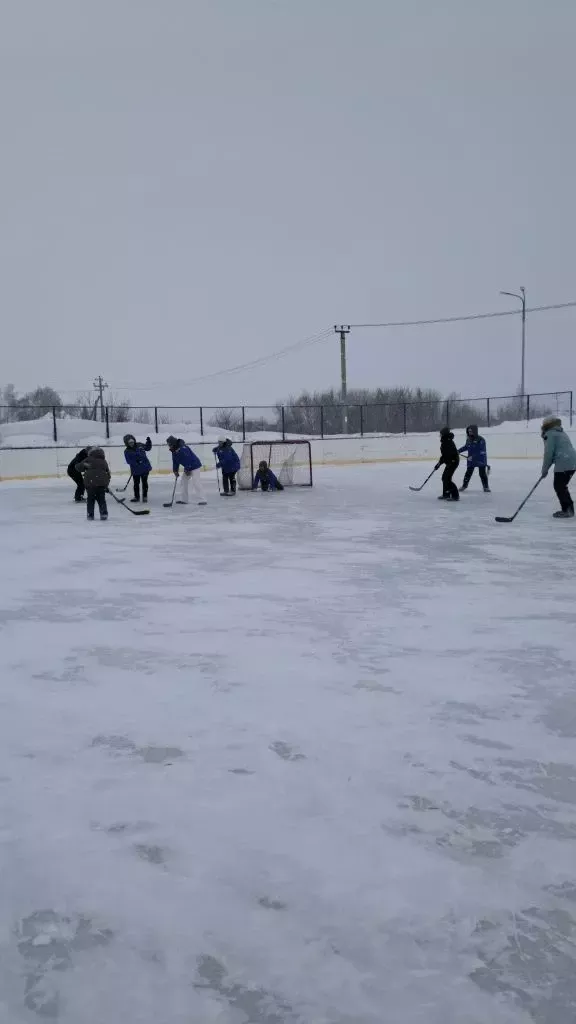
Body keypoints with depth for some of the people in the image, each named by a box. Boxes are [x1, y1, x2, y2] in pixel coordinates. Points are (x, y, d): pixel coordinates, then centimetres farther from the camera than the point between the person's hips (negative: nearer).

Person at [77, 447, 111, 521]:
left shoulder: (88, 460, 11)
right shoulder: (104, 462, 21)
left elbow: (79, 466, 3)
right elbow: (108, 474, 21)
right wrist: (107, 486, 27)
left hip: (90, 482, -2)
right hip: (102, 483, 2)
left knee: (90, 499, 12)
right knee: (101, 499, 14)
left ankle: (90, 514, 11)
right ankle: (104, 513, 6)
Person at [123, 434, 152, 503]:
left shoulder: (139, 445, 1)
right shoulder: (127, 452, -7)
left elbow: (147, 448, 17)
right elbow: (129, 461, -15)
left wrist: (148, 442, 2)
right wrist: (135, 461, -28)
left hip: (145, 468, 2)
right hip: (135, 470, -1)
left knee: (144, 482, 9)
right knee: (136, 483, 7)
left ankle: (145, 496, 19)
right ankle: (136, 497, 21)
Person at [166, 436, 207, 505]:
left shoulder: (183, 449, -27)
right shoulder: (174, 451, 5)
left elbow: (188, 459, -28)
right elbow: (175, 461, 10)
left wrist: (187, 469, -23)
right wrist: (175, 470, 2)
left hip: (195, 466, -10)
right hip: (187, 468, 10)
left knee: (195, 483, -17)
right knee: (184, 481, 11)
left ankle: (202, 500, -18)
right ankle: (184, 499, 18)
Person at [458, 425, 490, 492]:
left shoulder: (480, 440, -18)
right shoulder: (468, 439, 3)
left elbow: (482, 451, -22)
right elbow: (466, 447, 22)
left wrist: (473, 457, -27)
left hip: (481, 460, -5)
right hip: (471, 461, 5)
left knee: (482, 474, -2)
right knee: (468, 473, 10)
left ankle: (486, 487, 11)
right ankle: (464, 485, 24)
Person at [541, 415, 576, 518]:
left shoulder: (549, 435, -3)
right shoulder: (562, 433, 25)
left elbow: (548, 453, -8)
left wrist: (545, 469, 0)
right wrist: (547, 467, 24)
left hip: (564, 464, -9)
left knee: (559, 486, 0)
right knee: (561, 486, 18)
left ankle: (567, 510, 0)